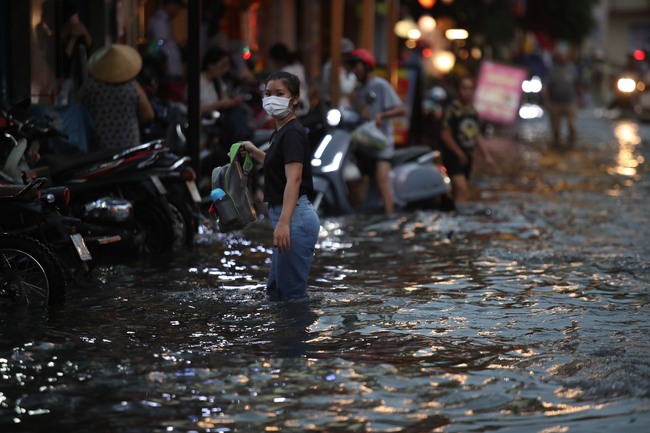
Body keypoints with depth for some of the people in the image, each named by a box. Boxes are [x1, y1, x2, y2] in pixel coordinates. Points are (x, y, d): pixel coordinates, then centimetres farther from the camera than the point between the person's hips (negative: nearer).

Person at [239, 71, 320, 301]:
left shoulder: (292, 132, -15)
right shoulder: (280, 132, 14)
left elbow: (294, 179, -29)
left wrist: (284, 222, -39)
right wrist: (254, 152, 28)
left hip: (295, 218, -11)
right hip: (285, 217, 11)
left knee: (291, 295, -5)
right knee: (276, 291, 16)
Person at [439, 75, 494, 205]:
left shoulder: (473, 111, 12)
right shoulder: (452, 109, -12)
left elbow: (478, 136, 19)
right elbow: (445, 135, -15)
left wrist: (486, 155, 11)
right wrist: (460, 154, -12)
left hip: (467, 157, 8)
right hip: (453, 156, -8)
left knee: (465, 195, 12)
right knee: (461, 190, -22)